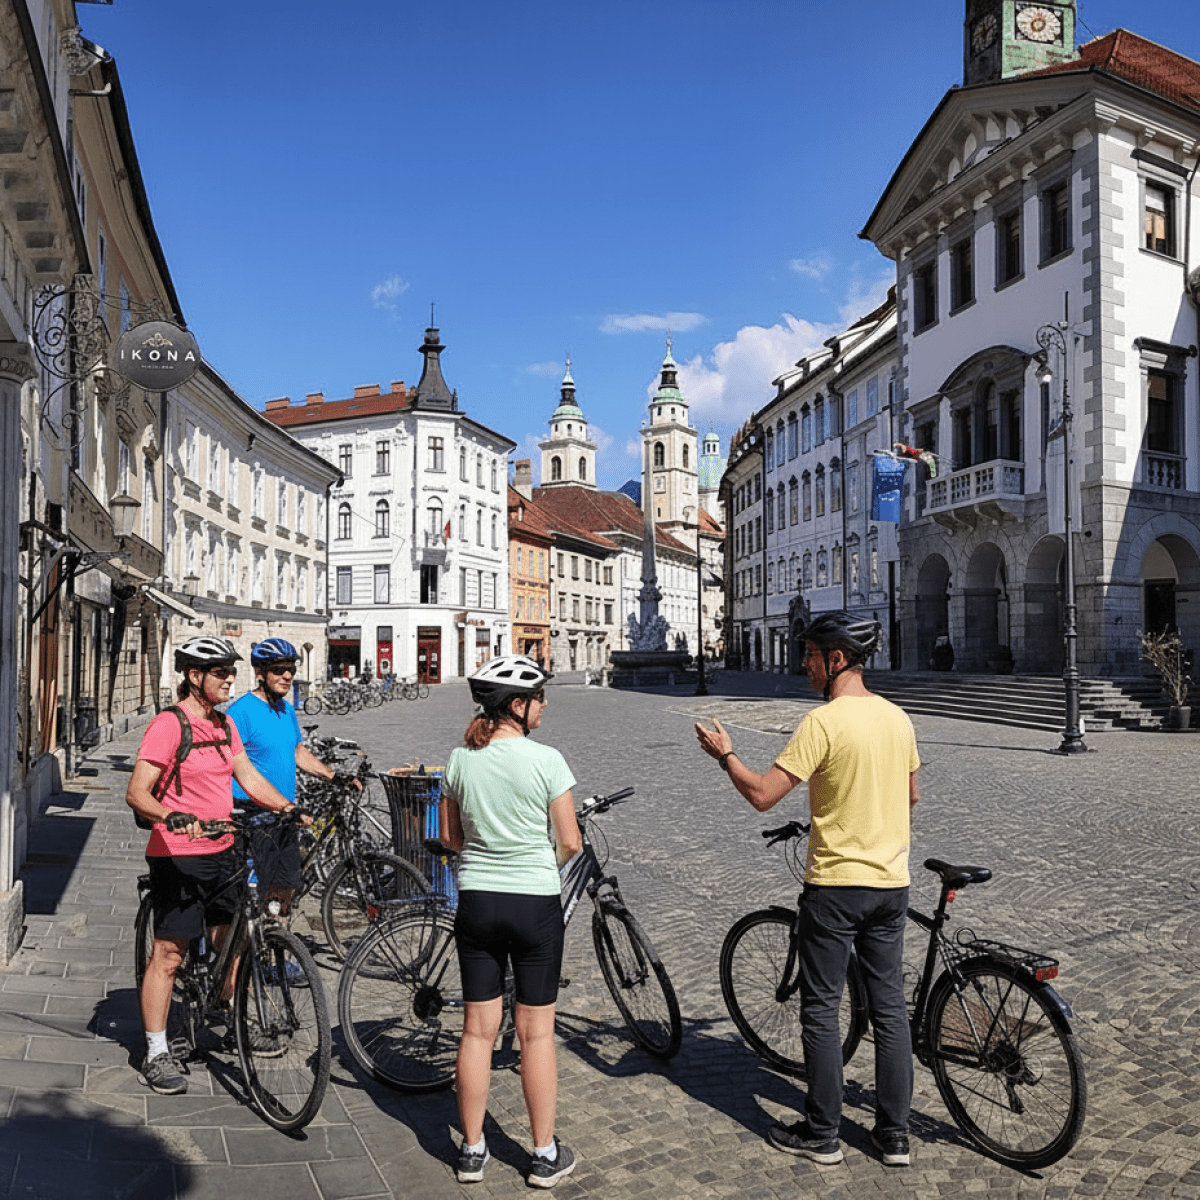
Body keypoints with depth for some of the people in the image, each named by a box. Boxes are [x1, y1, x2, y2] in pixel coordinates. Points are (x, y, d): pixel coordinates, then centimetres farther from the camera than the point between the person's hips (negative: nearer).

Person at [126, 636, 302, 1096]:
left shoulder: (224, 724, 11)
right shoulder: (169, 724, -14)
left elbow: (249, 778, 12)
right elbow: (136, 793, -19)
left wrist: (289, 808, 0)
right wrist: (171, 817, -37)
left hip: (221, 852, 8)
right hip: (177, 855, -7)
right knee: (168, 954, 0)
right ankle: (156, 1055, 12)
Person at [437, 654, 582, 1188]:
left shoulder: (461, 760, -2)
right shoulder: (546, 760, -14)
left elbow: (450, 836, 7)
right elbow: (570, 842, -9)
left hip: (476, 899, 4)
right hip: (535, 902, -4)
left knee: (478, 1029, 13)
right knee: (536, 1032, 8)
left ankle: (472, 1151, 24)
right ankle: (545, 1155, 19)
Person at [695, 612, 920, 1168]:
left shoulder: (823, 721, -18)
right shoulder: (897, 717, 4)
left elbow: (762, 795, -20)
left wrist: (724, 753, -4)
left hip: (835, 883, -7)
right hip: (891, 882, 7)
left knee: (821, 1010, 6)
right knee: (889, 1008, 13)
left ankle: (821, 1134, 16)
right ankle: (894, 1136, 22)